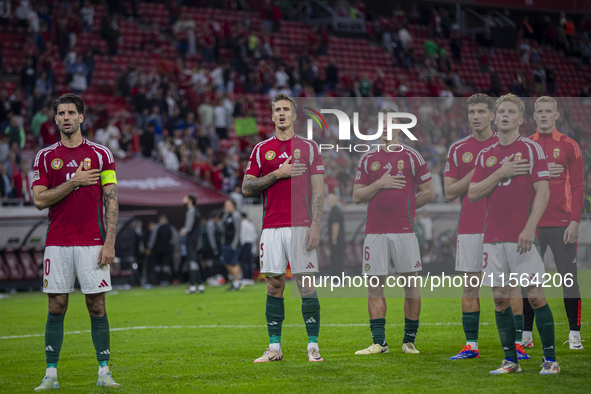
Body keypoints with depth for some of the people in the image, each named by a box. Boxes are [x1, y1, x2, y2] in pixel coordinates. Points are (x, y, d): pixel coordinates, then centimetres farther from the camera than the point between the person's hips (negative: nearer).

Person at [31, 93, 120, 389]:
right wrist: (74, 182, -10)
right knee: (56, 308, 1)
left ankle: (104, 372, 6)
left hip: (92, 242, -1)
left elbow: (111, 201, 1)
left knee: (97, 307, -1)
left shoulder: (100, 154, 4)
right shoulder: (45, 157, 8)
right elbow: (39, 200, -2)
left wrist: (109, 242, -7)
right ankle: (51, 374, 6)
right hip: (57, 243, 1)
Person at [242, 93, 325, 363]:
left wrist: (315, 225, -8)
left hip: (301, 226, -2)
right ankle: (274, 347, 9)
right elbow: (247, 188, 6)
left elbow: (318, 190, 2)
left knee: (307, 286, -4)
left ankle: (313, 346, 2)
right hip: (272, 227, 2)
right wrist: (277, 174, -7)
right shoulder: (261, 149, 11)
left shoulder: (308, 147, 6)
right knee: (274, 287, 3)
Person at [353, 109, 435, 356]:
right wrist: (380, 184, -6)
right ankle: (379, 342, 4)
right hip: (375, 231, 2)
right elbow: (357, 197, 7)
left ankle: (409, 341, 9)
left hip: (404, 231, -2)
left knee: (411, 285, -1)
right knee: (374, 287, 0)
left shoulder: (411, 157, 5)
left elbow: (428, 192, 9)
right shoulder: (367, 159, 11)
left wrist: (404, 207, 5)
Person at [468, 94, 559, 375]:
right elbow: (473, 194, 6)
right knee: (500, 298, 4)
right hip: (493, 238, 4)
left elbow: (543, 192, -7)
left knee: (535, 295, -6)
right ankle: (510, 360, 12)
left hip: (522, 237, -4)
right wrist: (500, 173, -7)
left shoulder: (531, 149, 0)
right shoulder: (485, 155, 13)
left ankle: (550, 359, 1)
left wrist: (530, 228, -17)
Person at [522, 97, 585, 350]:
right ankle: (526, 334, 9)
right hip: (531, 224, 2)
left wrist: (574, 221, -8)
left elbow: (578, 186, -1)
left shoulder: (569, 146, 3)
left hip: (562, 224, -2)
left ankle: (574, 334, 4)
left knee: (569, 279, -2)